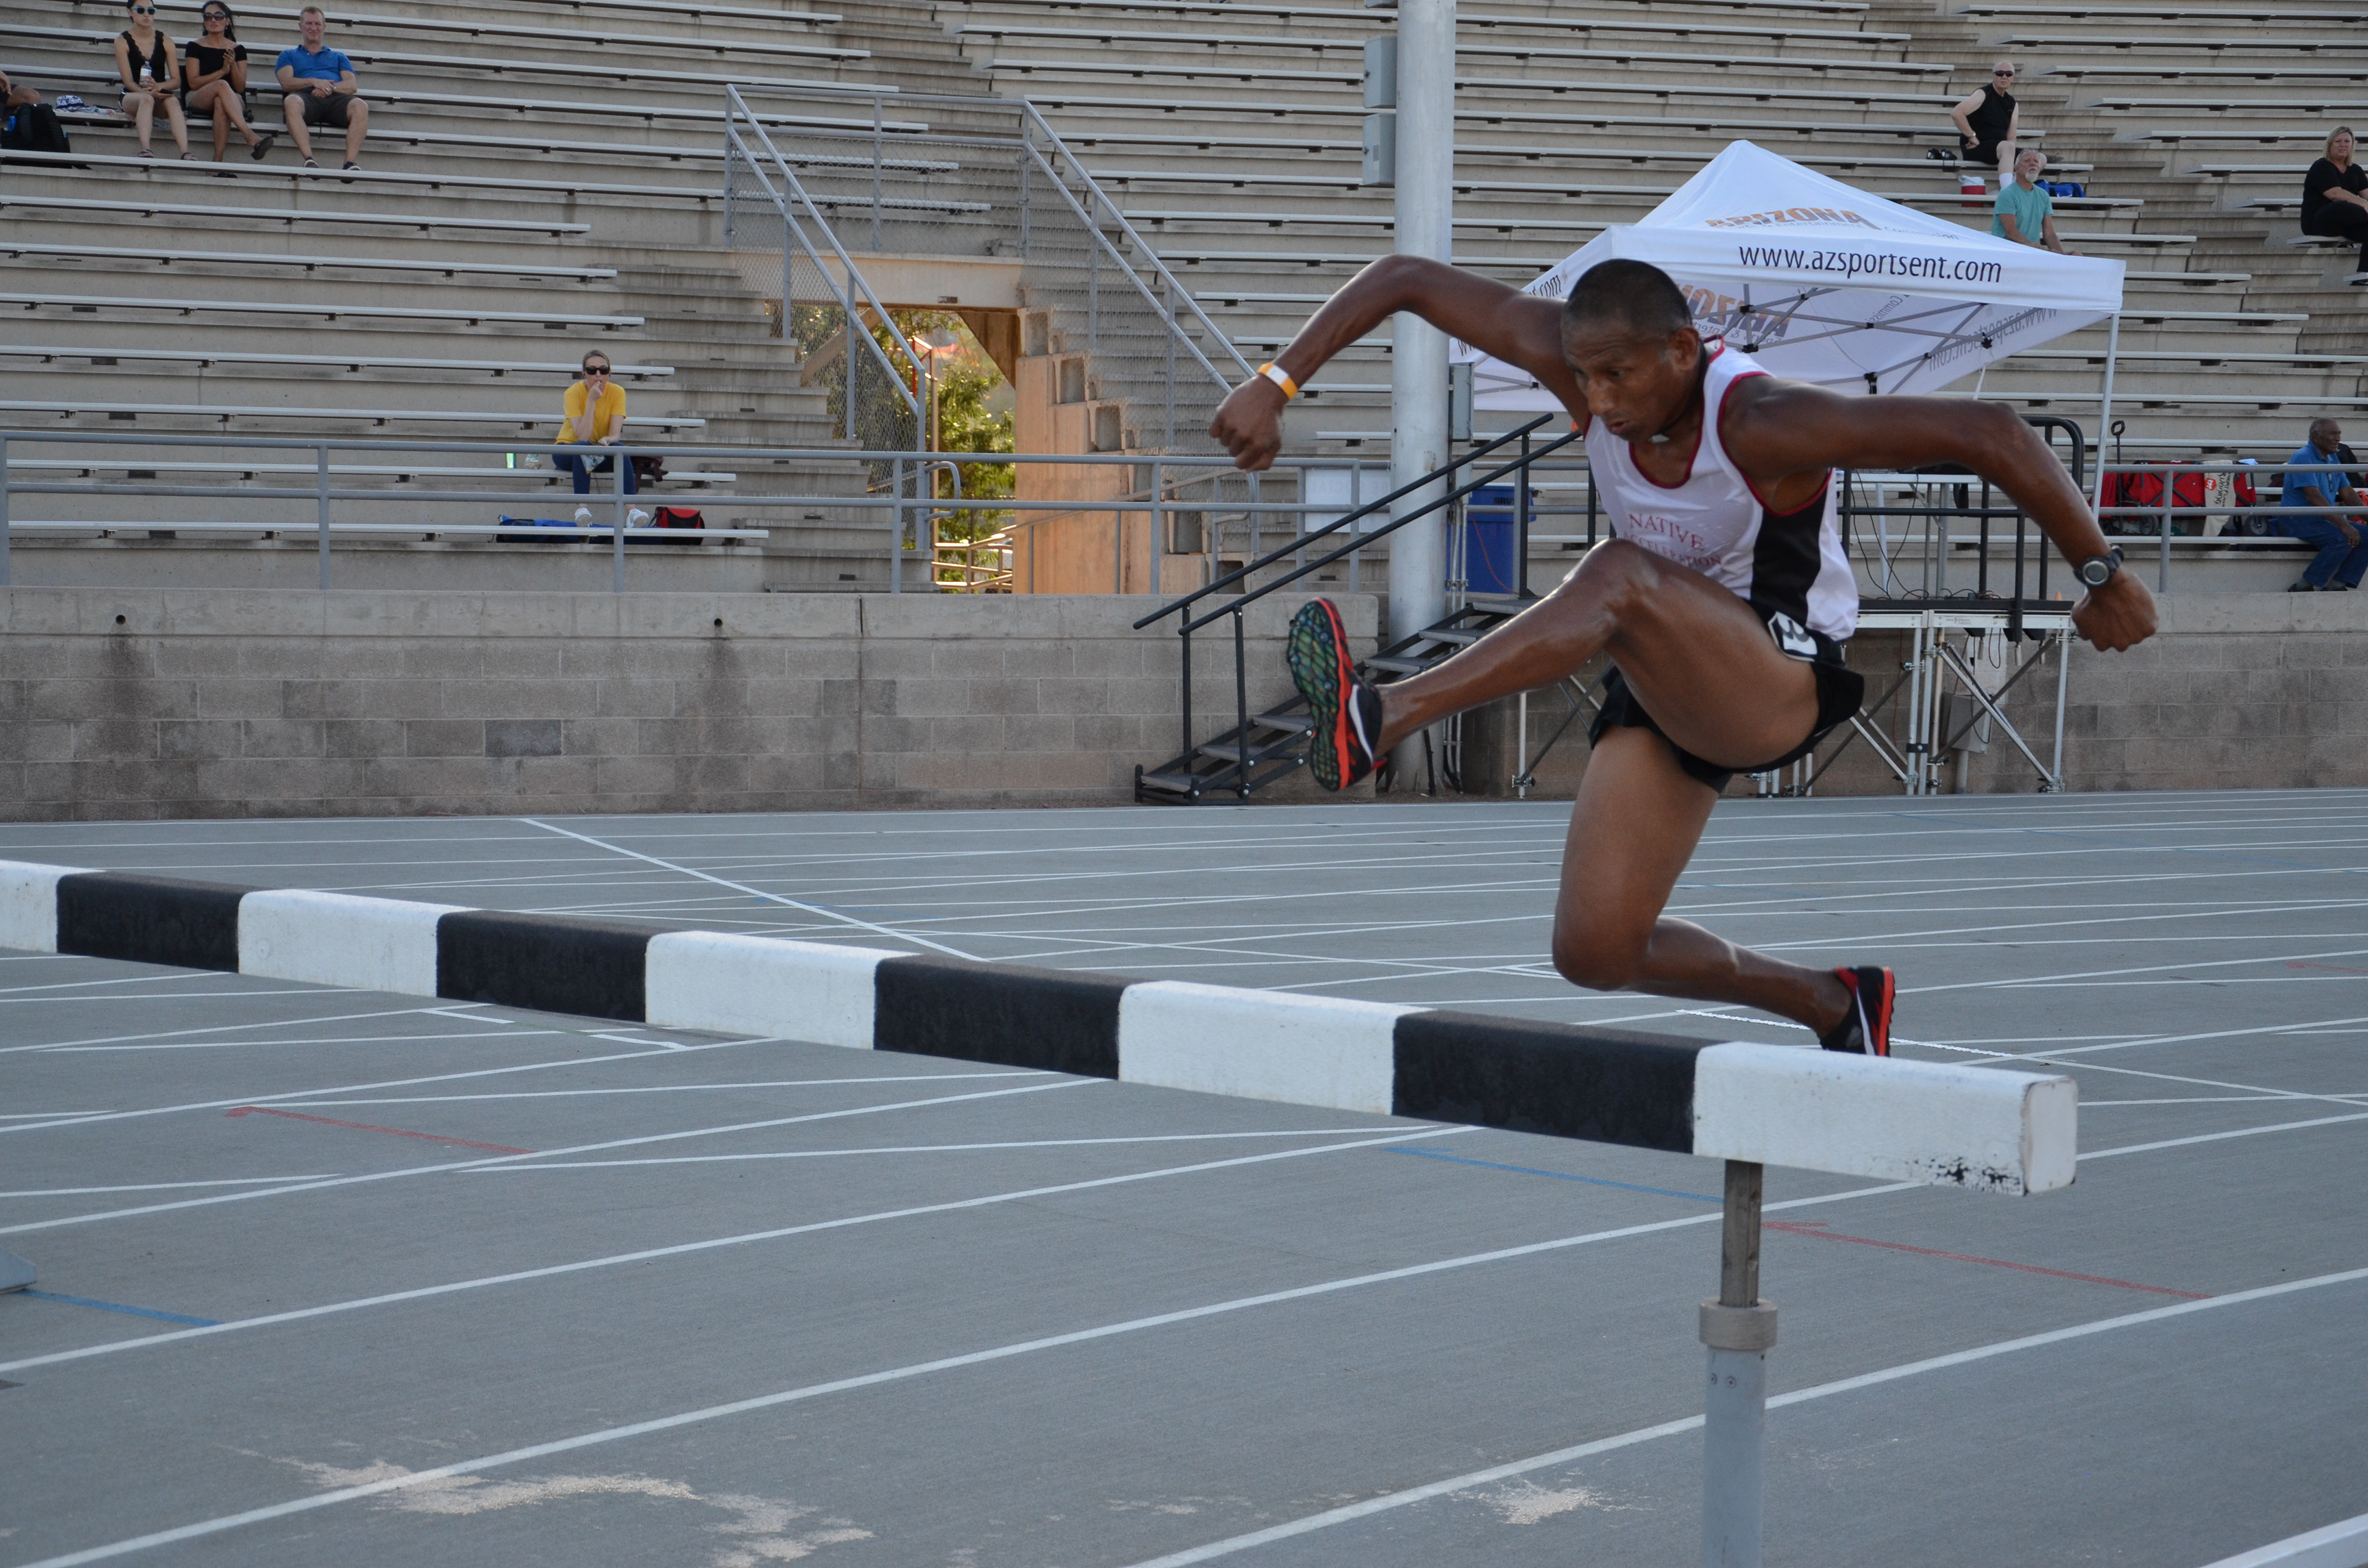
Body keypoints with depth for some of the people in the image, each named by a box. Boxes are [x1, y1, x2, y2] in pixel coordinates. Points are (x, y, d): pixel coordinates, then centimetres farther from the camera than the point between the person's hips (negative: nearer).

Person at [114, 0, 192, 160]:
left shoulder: (165, 42, 10)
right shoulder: (123, 41, 2)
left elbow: (176, 79, 3)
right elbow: (128, 81, -7)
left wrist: (158, 86, -18)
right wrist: (147, 92, -26)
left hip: (160, 95, 2)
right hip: (132, 97, -2)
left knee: (173, 101, -33)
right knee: (146, 99, -37)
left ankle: (185, 154, -52)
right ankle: (145, 150, -58)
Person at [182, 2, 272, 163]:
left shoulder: (238, 50, 14)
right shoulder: (194, 47, 9)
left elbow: (240, 88, 7)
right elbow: (193, 83, -2)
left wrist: (233, 65, -10)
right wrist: (222, 71, -12)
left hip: (233, 101, 1)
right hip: (198, 100, -1)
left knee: (221, 104, -38)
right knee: (222, 85, -36)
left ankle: (217, 161, -52)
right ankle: (251, 137, -52)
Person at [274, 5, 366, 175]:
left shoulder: (338, 57, 34)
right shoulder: (289, 55, 31)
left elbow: (352, 86, 16)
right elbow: (286, 83, 11)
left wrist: (330, 87, -6)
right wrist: (313, 82, -7)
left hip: (336, 98, 1)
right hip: (306, 97, -1)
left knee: (360, 106, -35)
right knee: (291, 102, -40)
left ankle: (350, 162, -45)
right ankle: (309, 159, -50)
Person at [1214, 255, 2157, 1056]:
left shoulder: (1763, 423, -27)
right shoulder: (1584, 362, -12)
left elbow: (1989, 433, -27)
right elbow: (1406, 280, -6)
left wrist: (2101, 576, -21)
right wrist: (1276, 383, -15)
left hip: (1784, 686, -7)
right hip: (1672, 688, 7)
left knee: (1620, 576, -36)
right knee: (1594, 955, 2)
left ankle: (1380, 721, -48)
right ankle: (1833, 1006, 23)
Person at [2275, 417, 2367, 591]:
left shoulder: (2334, 459, 14)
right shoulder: (2303, 458, -15)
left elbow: (2349, 494, 15)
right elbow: (2314, 497, -24)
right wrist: (2343, 524, -29)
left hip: (2324, 519, 9)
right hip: (2296, 519, -9)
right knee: (2343, 539, -30)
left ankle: (2337, 584, -9)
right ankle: (2305, 587, -23)